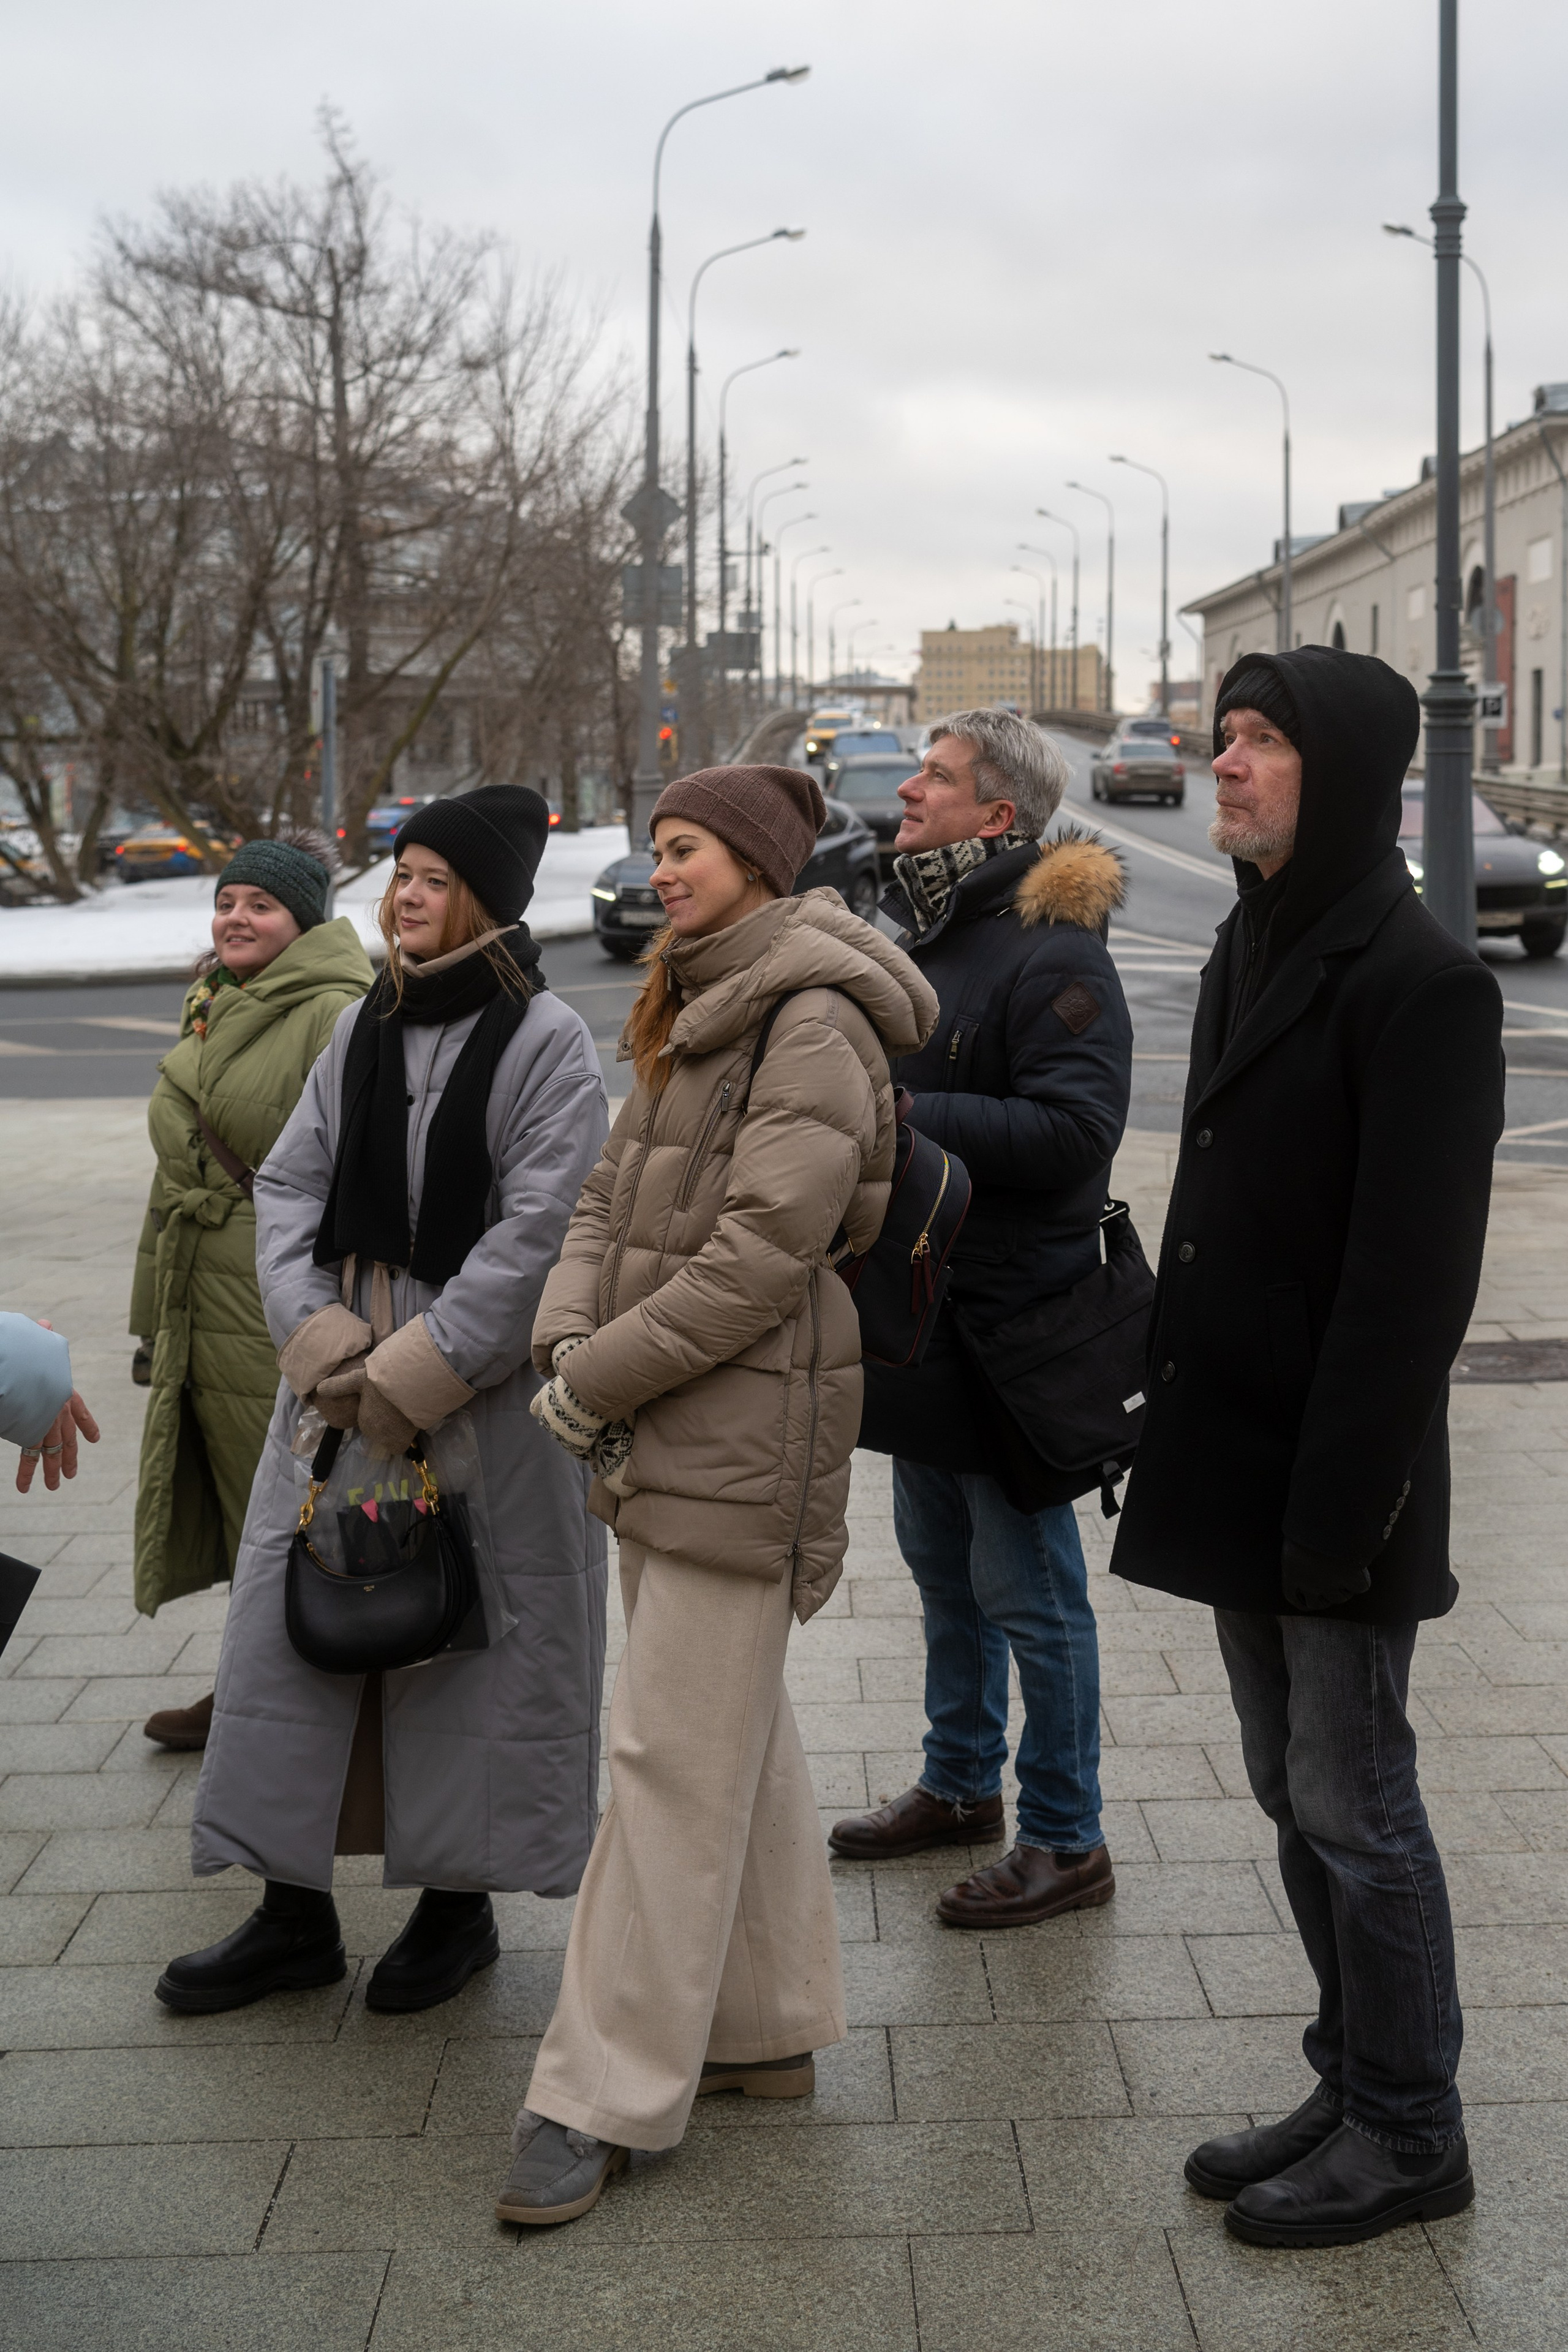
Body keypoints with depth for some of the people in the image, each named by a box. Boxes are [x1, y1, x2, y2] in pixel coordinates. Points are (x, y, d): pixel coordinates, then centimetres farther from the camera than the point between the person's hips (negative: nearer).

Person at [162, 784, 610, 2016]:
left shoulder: (545, 1039, -8)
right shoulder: (364, 1027, 10)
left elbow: (539, 1232, -15)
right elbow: (290, 1183, 8)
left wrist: (416, 1373, -17)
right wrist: (320, 1336, -8)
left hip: (487, 1396, -6)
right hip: (338, 1380, 6)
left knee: (467, 1638, 4)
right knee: (295, 1625, 7)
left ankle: (461, 1903, 21)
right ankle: (296, 1911, 19)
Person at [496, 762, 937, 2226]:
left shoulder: (815, 1023, -14)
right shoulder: (689, 1017, 17)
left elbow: (764, 1251, -21)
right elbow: (608, 1197, 13)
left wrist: (603, 1377, -15)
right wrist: (568, 1342, -5)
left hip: (747, 1434, -10)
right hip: (661, 1436, 10)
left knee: (676, 1755, -6)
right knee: (736, 1736, 16)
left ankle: (605, 2094, 0)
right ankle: (767, 2030, 28)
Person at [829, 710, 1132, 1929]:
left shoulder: (1053, 955, -17)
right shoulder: (919, 934, 13)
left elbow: (1073, 1132, -27)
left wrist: (907, 1117, -26)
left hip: (1011, 1322, -9)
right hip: (921, 1313, 10)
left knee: (1027, 1589, -1)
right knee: (942, 1565, 21)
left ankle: (1066, 1841, 12)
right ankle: (962, 1784, 37)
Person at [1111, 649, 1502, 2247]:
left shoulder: (1419, 980, -15)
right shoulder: (1251, 949, 13)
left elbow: (1415, 1270, -19)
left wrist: (1342, 1498, -21)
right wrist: (1173, 1419, 13)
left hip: (1329, 1477, -9)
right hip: (1235, 1458, 9)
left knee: (1355, 1810, 2)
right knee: (1297, 1797, 16)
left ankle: (1408, 2136, 18)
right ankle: (1354, 2089, 30)